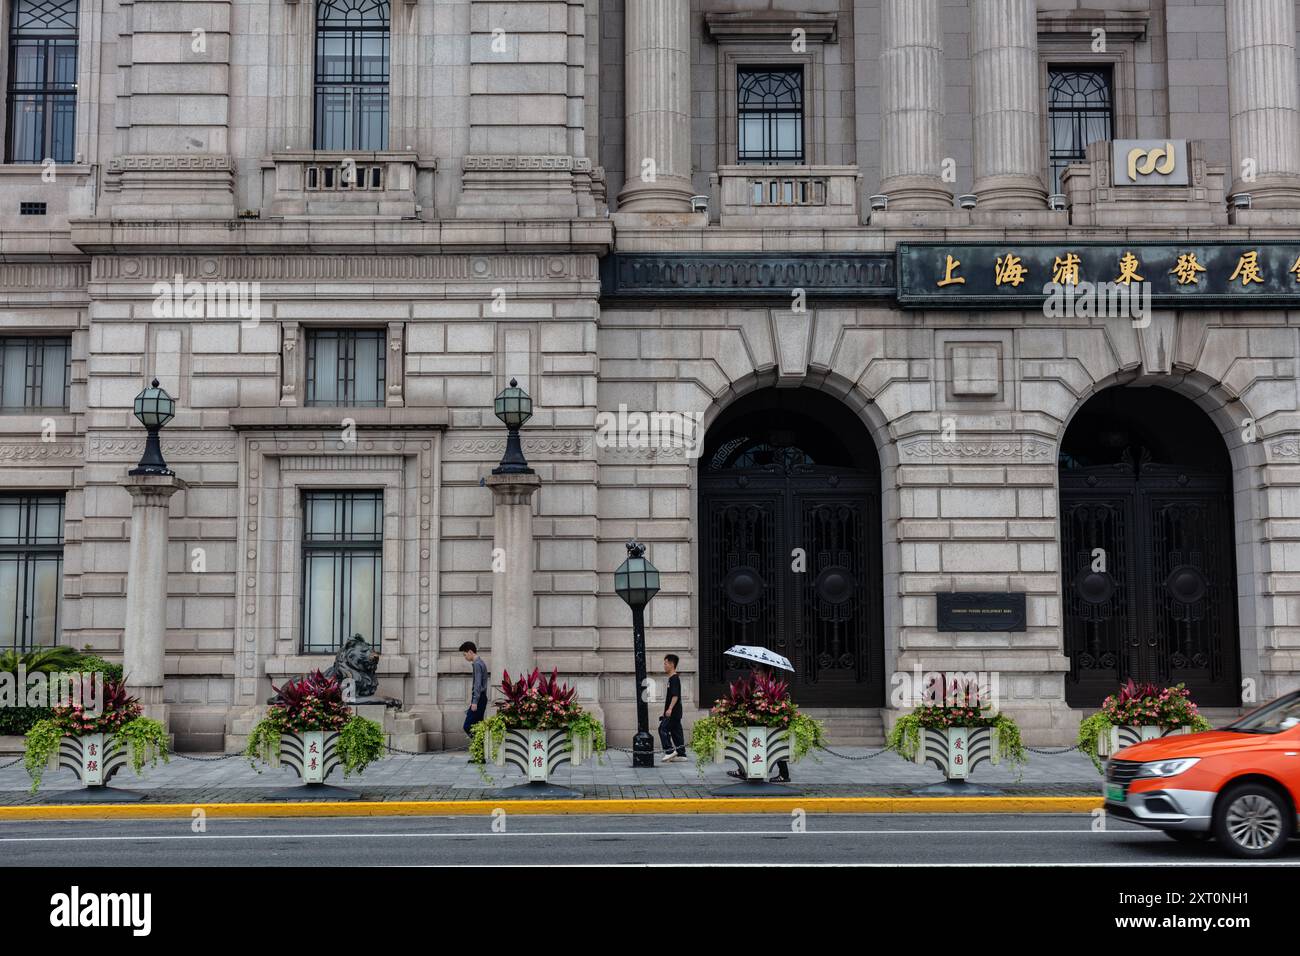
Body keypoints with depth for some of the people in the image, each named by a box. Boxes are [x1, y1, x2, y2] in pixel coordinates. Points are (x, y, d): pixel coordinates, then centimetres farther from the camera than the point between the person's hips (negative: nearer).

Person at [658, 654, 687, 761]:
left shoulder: (674, 679, -14)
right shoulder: (672, 679, 17)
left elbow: (675, 696, -22)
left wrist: (670, 709, -27)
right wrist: (668, 709, 26)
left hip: (673, 712, -10)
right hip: (675, 712, 10)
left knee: (663, 729, -11)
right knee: (676, 731, 10)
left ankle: (670, 751, -11)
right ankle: (681, 754, 11)